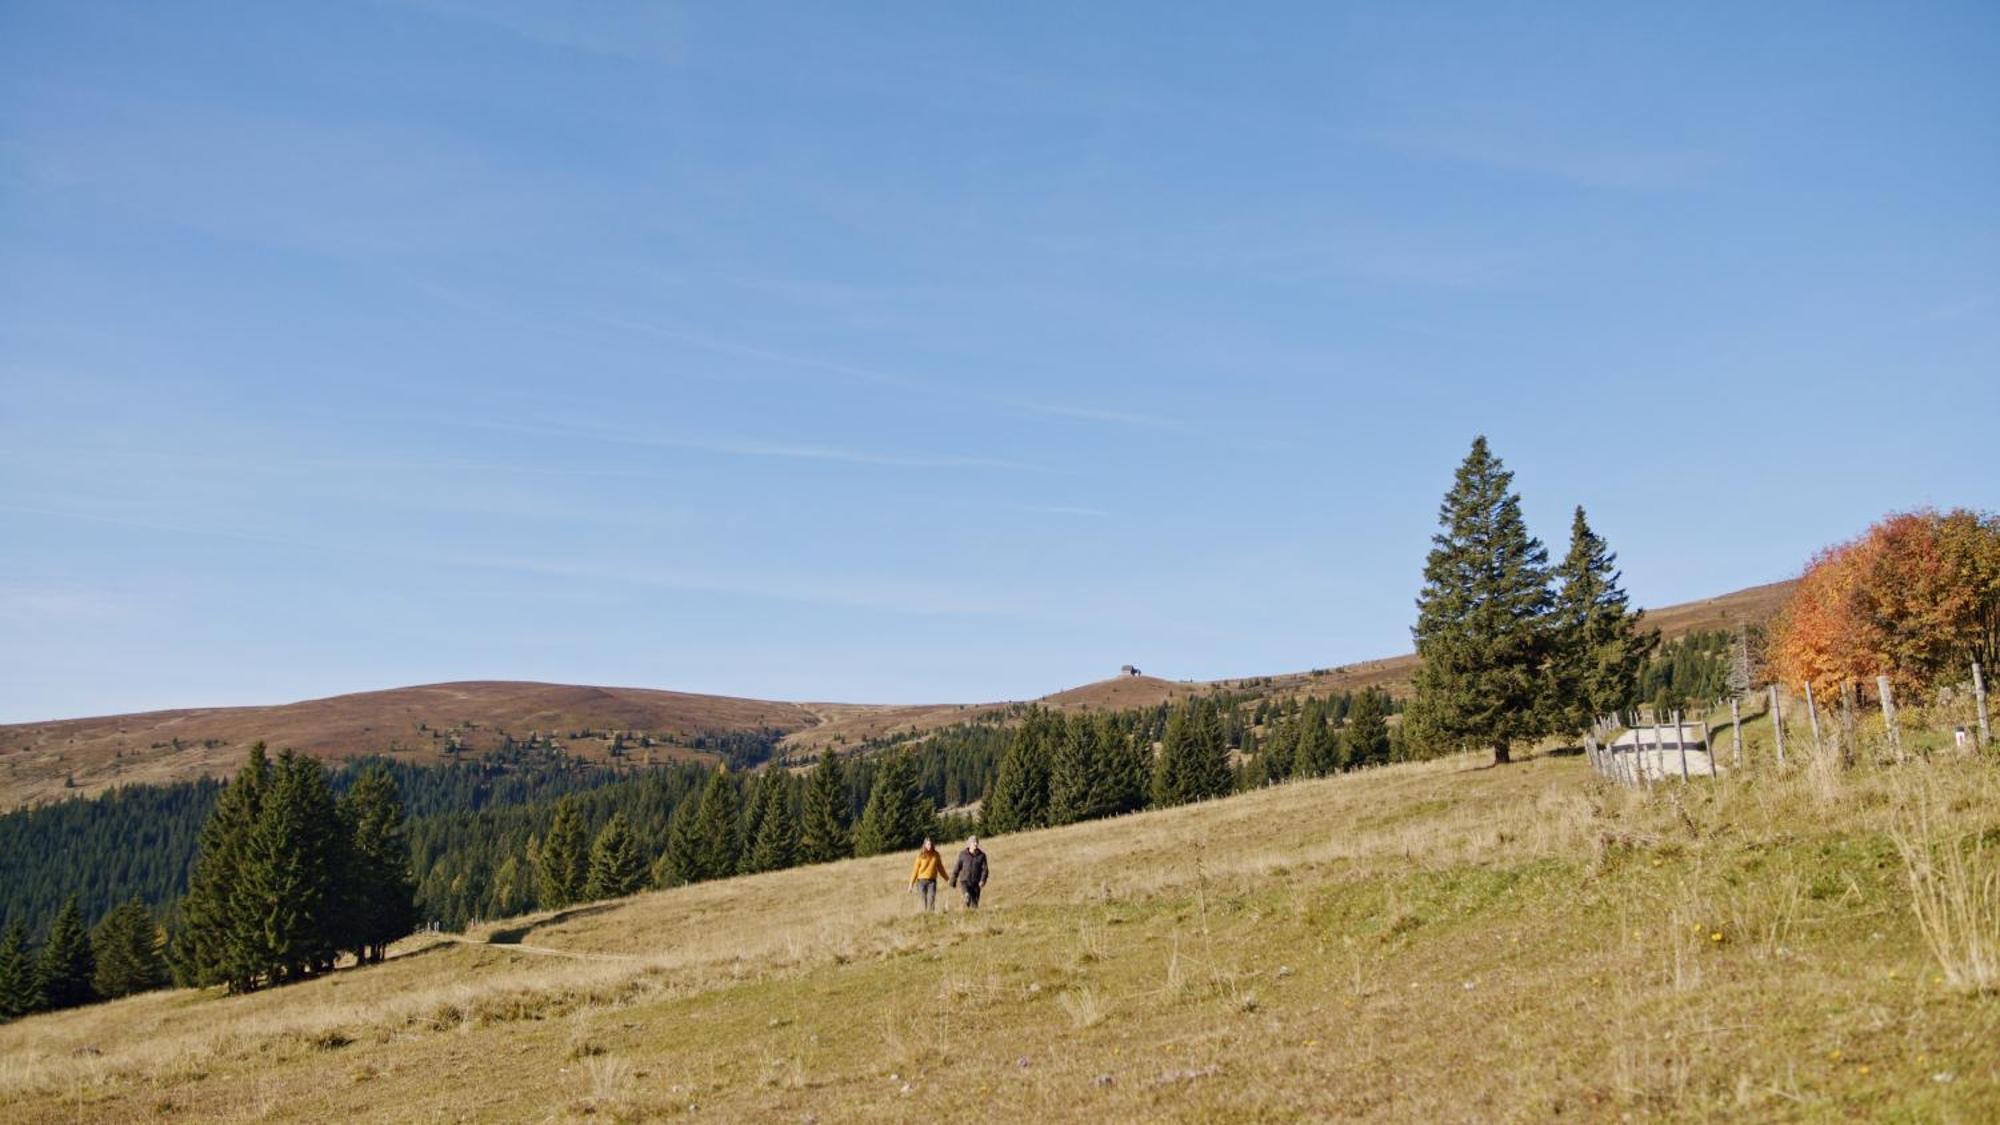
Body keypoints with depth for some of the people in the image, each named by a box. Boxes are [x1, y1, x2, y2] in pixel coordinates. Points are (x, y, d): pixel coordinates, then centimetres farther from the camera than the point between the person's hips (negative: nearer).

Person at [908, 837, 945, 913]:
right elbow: (915, 869, 2)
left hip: (932, 881, 1)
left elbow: (940, 868, 16)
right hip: (921, 880, -1)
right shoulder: (921, 855, -1)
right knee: (924, 901, -1)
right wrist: (911, 884, 0)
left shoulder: (936, 855, 5)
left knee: (931, 899, -13)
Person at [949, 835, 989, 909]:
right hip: (964, 881, -1)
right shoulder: (963, 854, 2)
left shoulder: (981, 855, 2)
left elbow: (984, 869, -5)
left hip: (976, 883, 1)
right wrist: (953, 880, 10)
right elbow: (957, 867, 8)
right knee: (967, 896, -26)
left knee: (975, 902, 2)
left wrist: (983, 880, -20)